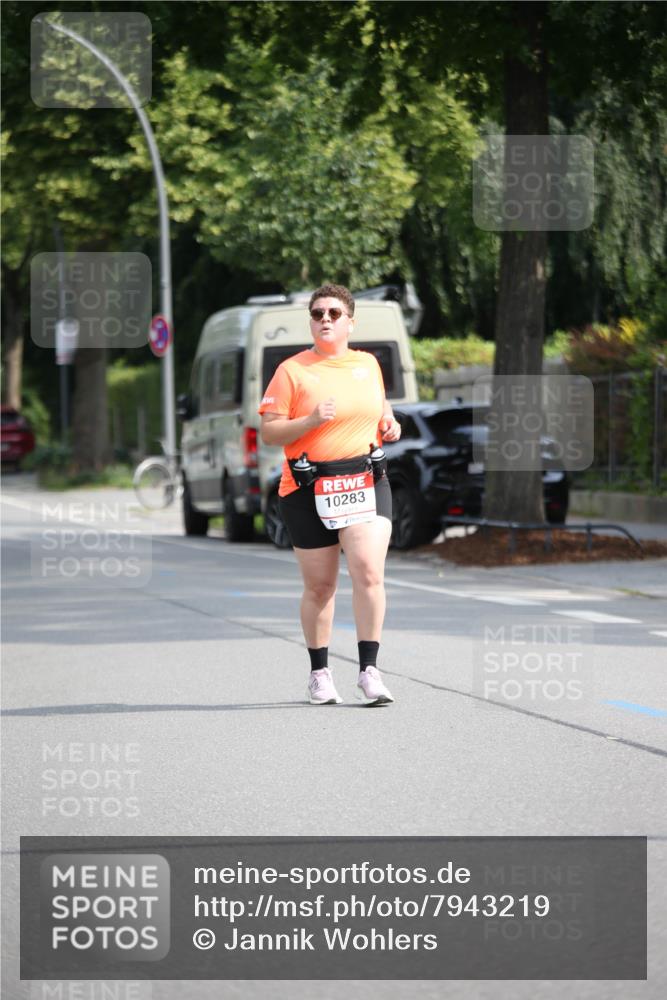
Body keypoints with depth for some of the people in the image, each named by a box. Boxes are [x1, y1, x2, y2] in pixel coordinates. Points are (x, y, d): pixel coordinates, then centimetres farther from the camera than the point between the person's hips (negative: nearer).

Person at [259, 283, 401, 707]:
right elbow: (269, 433, -5)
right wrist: (311, 421, -19)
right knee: (319, 585, 4)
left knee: (369, 572, -16)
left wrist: (390, 424, 6)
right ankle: (320, 673, 20)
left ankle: (369, 670, -12)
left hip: (366, 482, 2)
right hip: (309, 490, -2)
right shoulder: (292, 371, -1)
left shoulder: (368, 364, 11)